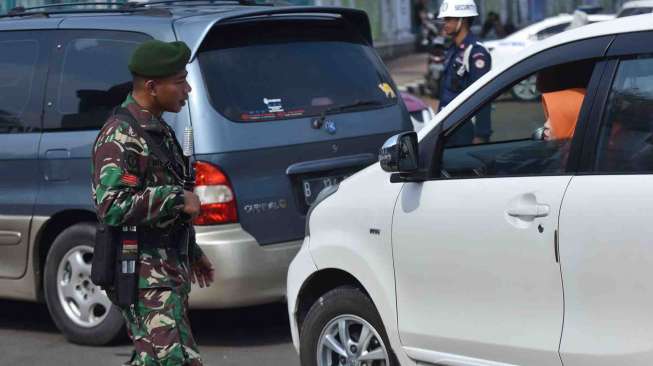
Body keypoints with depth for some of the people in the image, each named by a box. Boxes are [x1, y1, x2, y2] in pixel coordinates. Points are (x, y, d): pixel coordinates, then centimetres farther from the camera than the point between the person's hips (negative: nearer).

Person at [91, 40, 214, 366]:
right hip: (146, 278, -10)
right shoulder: (120, 136, -16)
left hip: (169, 273, 10)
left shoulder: (159, 130, 17)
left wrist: (192, 253, 31)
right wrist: (178, 198, -22)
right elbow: (112, 206, -27)